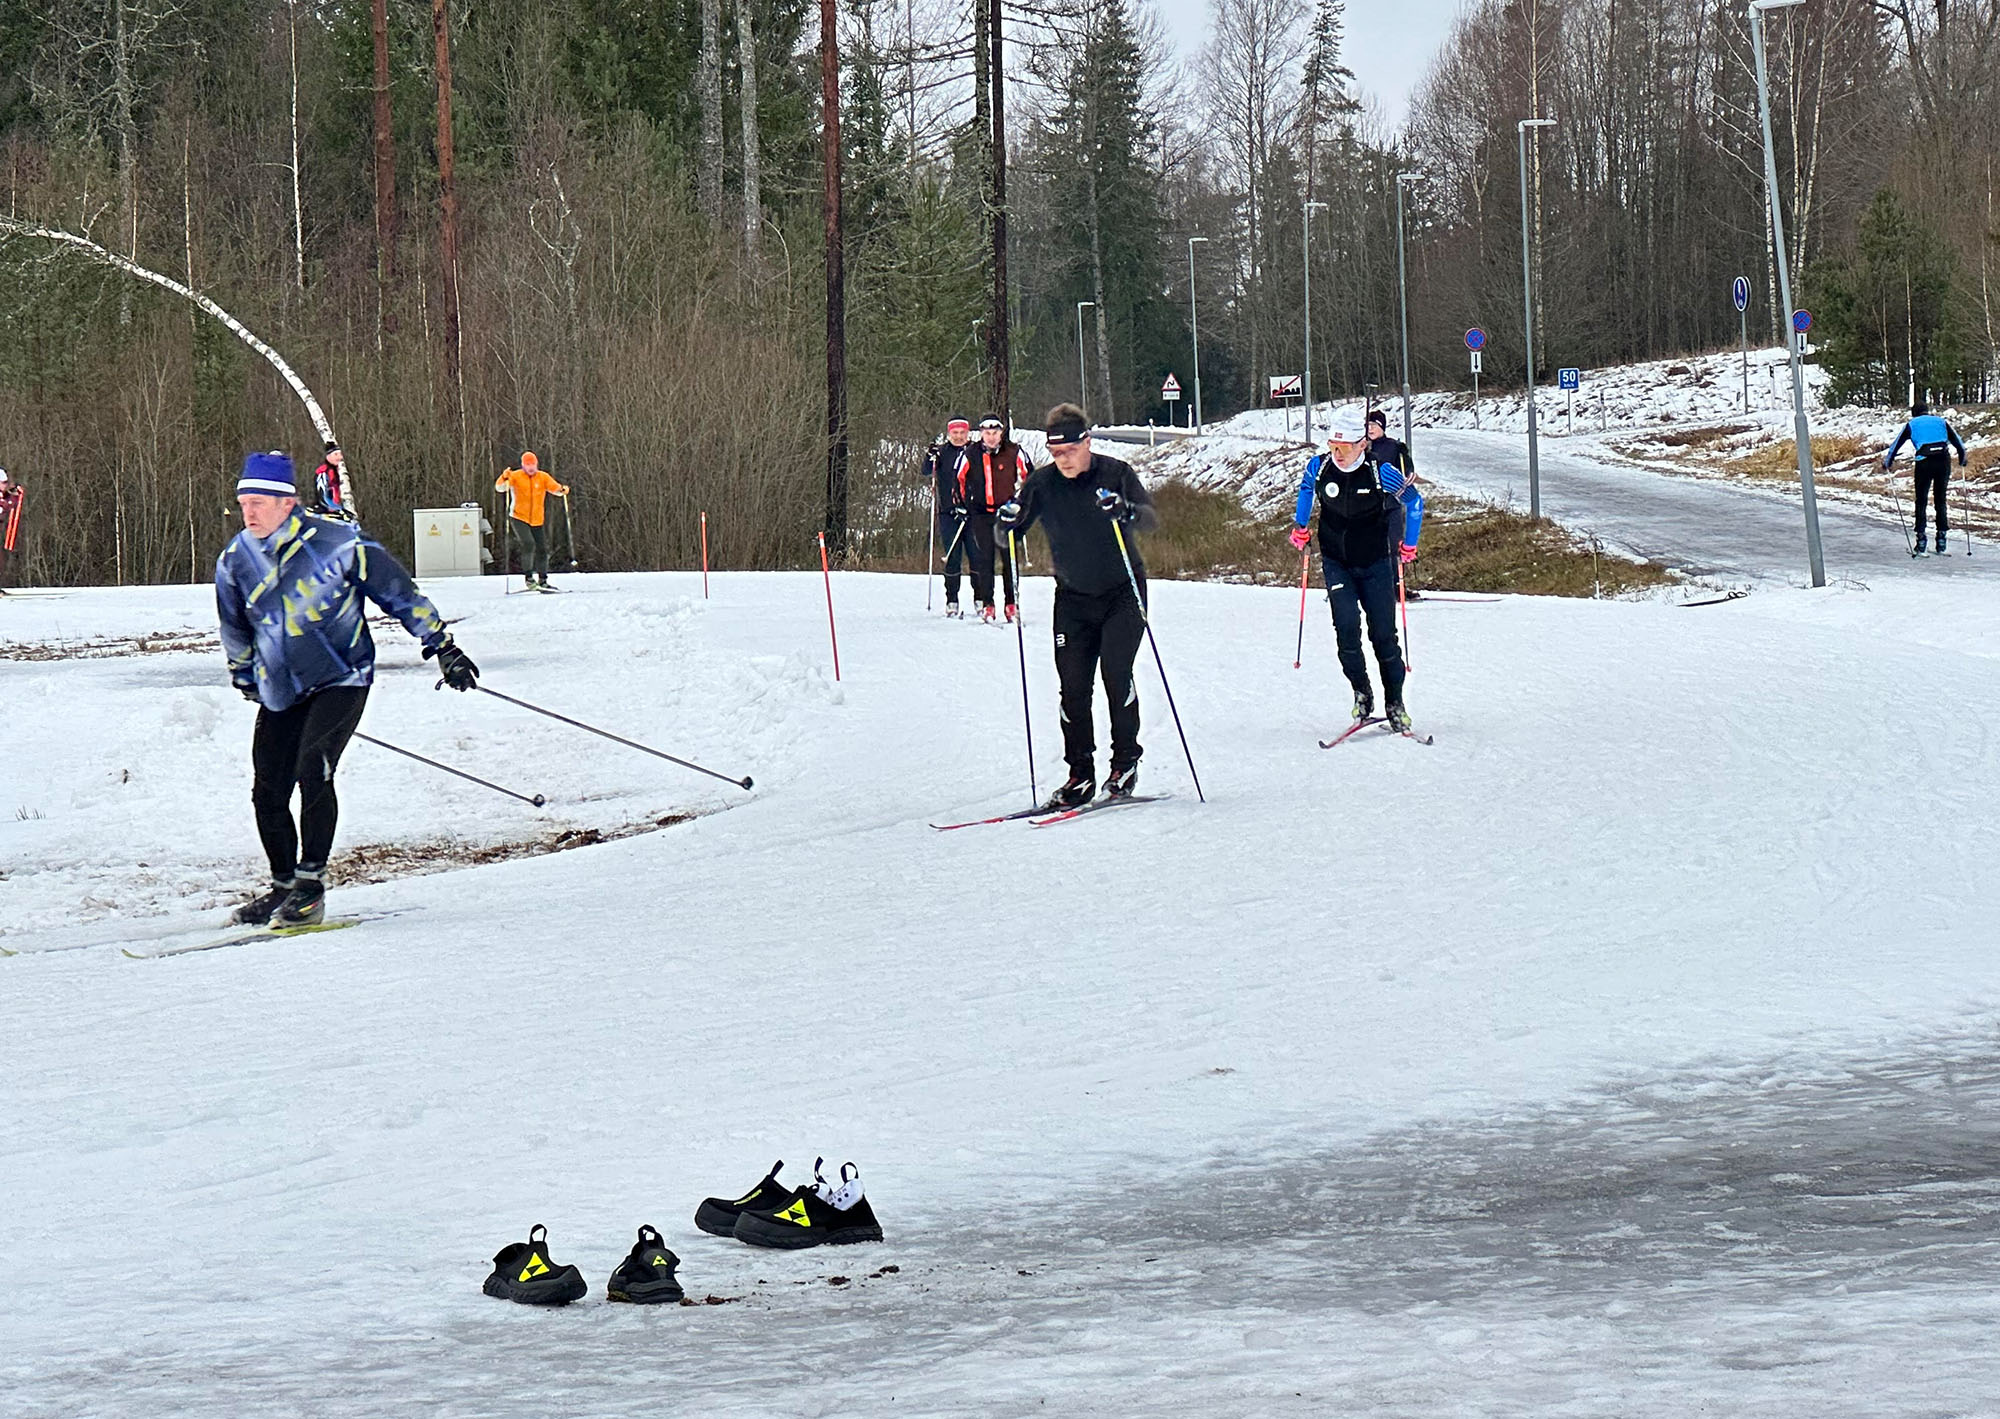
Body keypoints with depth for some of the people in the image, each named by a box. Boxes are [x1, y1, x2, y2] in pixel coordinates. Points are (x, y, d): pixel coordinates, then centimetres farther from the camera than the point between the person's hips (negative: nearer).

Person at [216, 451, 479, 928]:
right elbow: (235, 631, 18)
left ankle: (311, 882, -15)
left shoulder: (337, 544, -15)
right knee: (268, 794, 0)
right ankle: (283, 885, 19)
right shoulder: (235, 562, -1)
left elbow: (398, 593, -5)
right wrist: (244, 679, 28)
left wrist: (441, 647, -2)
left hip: (341, 679, -5)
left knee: (312, 770, -23)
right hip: (280, 691, 5)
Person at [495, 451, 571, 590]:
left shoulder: (543, 477, 2)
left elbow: (555, 488, -3)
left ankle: (542, 581, 20)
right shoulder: (516, 476, -5)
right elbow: (499, 488, -13)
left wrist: (562, 490, -26)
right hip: (519, 518, -4)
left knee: (542, 550, 7)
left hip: (537, 520, 4)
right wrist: (505, 478, -33)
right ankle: (529, 578, -18)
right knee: (528, 544, -23)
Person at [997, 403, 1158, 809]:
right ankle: (1081, 775, 3)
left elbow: (1151, 518, -20)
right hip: (1073, 598, 3)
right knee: (1073, 685, -3)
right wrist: (1007, 522, -24)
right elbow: (1010, 537, -1)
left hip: (1122, 593, -3)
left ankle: (1125, 761, -2)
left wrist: (1127, 512, -41)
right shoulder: (1042, 482, -3)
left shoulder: (1116, 474, -10)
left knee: (1115, 671, -16)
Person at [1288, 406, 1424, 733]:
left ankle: (1395, 703, 10)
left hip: (1375, 563, -2)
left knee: (1383, 633, -1)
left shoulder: (1380, 472, -17)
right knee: (1346, 628, -14)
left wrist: (1408, 545, 3)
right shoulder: (1319, 467, -10)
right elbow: (1306, 490, 17)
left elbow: (1414, 502, -1)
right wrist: (1300, 527, 18)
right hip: (1336, 563, 2)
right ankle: (1361, 692, 2)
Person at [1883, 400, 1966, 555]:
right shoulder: (1940, 422, 20)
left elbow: (1896, 445, 17)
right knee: (1940, 501, 13)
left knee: (1921, 502, 8)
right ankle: (1941, 543, 12)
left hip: (1924, 462, -2)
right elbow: (1958, 442, 21)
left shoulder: (1912, 425, 16)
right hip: (1944, 461, 2)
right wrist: (1962, 460, 35)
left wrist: (1887, 463, 28)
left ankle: (1921, 543, 2)